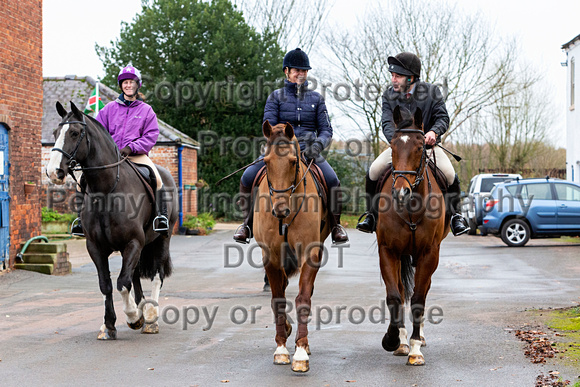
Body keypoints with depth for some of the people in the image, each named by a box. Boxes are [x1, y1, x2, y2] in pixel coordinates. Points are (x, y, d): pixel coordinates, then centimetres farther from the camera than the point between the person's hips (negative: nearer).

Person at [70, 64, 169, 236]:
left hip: (136, 155, -2)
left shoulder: (146, 110, 8)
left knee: (156, 177, -30)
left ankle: (161, 216, -25)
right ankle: (82, 217, -7)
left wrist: (131, 147, -15)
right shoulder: (110, 108, 14)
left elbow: (151, 136, -1)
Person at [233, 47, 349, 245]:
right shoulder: (276, 96, 9)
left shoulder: (316, 98, 12)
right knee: (247, 178, -22)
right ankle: (247, 223, -3)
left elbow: (326, 129, 7)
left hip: (308, 150, 0)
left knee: (333, 181, -26)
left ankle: (336, 225, -5)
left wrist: (317, 145, -15)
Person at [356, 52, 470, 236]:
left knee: (450, 175, -23)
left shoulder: (431, 91, -9)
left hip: (427, 145, -1)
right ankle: (372, 215, -1)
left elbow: (443, 117, -11)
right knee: (373, 172, -18)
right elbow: (387, 123, -14)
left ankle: (456, 216, -1)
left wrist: (434, 132, -33)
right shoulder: (389, 95, -5)